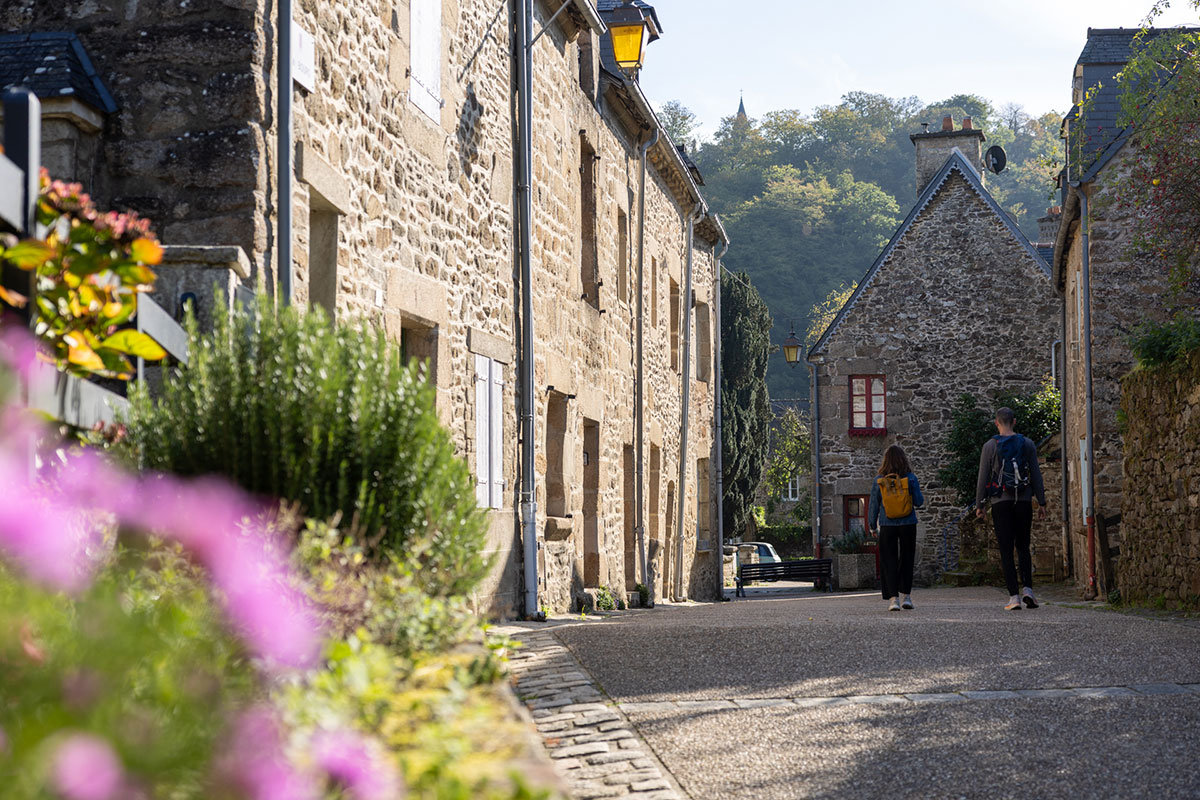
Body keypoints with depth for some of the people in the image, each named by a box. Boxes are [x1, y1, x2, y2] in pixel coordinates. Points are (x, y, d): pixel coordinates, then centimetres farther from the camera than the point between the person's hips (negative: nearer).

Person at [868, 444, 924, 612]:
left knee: (889, 561, 4)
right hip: (908, 525, 0)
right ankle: (906, 595, 16)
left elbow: (873, 506, 1)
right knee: (906, 559, 15)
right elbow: (918, 502, -4)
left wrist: (873, 526, 11)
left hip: (887, 526, 0)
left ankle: (893, 598, -7)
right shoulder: (910, 478, -6)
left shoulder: (879, 481, -4)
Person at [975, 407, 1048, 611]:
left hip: (1000, 502, -2)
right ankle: (1027, 588, -6)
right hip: (1024, 501, 2)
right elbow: (1036, 475, 4)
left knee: (1006, 550, 0)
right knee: (1023, 547, 13)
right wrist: (1041, 503, 9)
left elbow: (983, 478, -1)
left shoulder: (990, 446, -2)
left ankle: (1014, 597, -6)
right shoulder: (1027, 444, 3)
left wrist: (979, 505, 7)